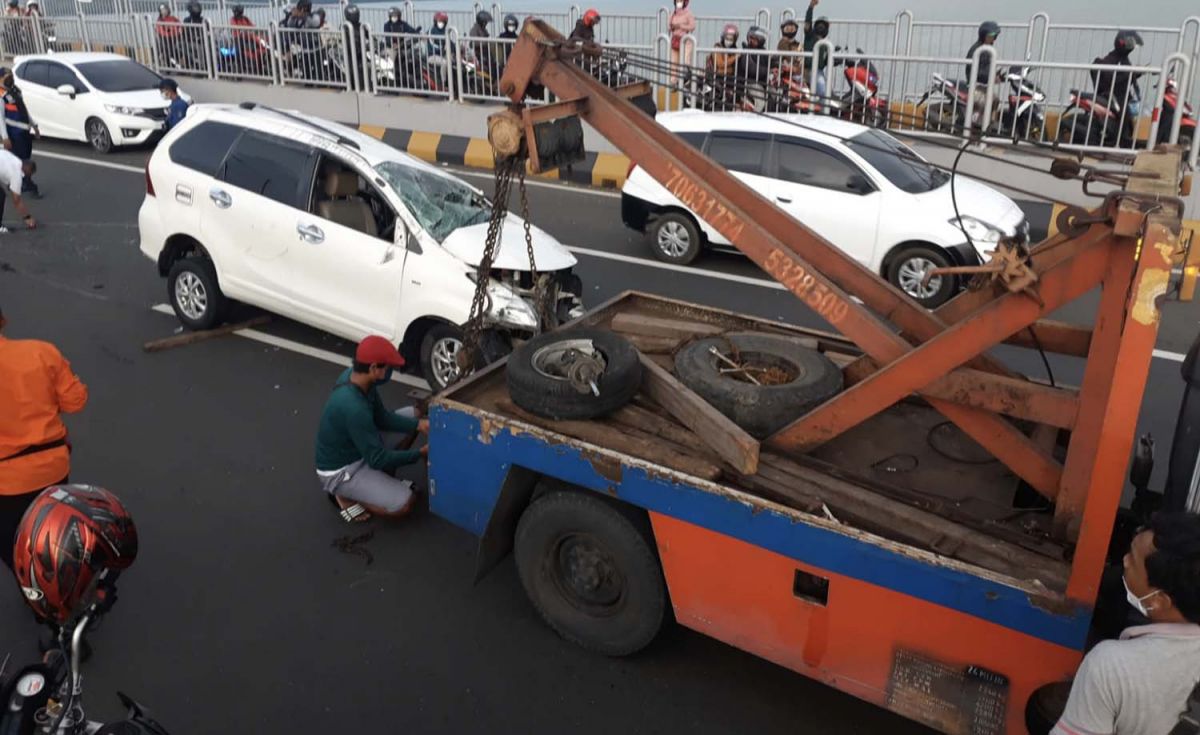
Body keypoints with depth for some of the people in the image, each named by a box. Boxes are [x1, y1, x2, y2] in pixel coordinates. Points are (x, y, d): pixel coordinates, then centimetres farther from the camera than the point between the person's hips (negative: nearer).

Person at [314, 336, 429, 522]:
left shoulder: (354, 375, -10)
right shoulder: (354, 408, -37)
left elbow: (382, 418, 3)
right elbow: (377, 459, -27)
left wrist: (418, 424, -9)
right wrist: (420, 453, -18)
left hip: (357, 451, 9)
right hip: (340, 471, -9)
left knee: (411, 415, 7)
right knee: (403, 503, -19)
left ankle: (380, 481, 13)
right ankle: (345, 496, 2)